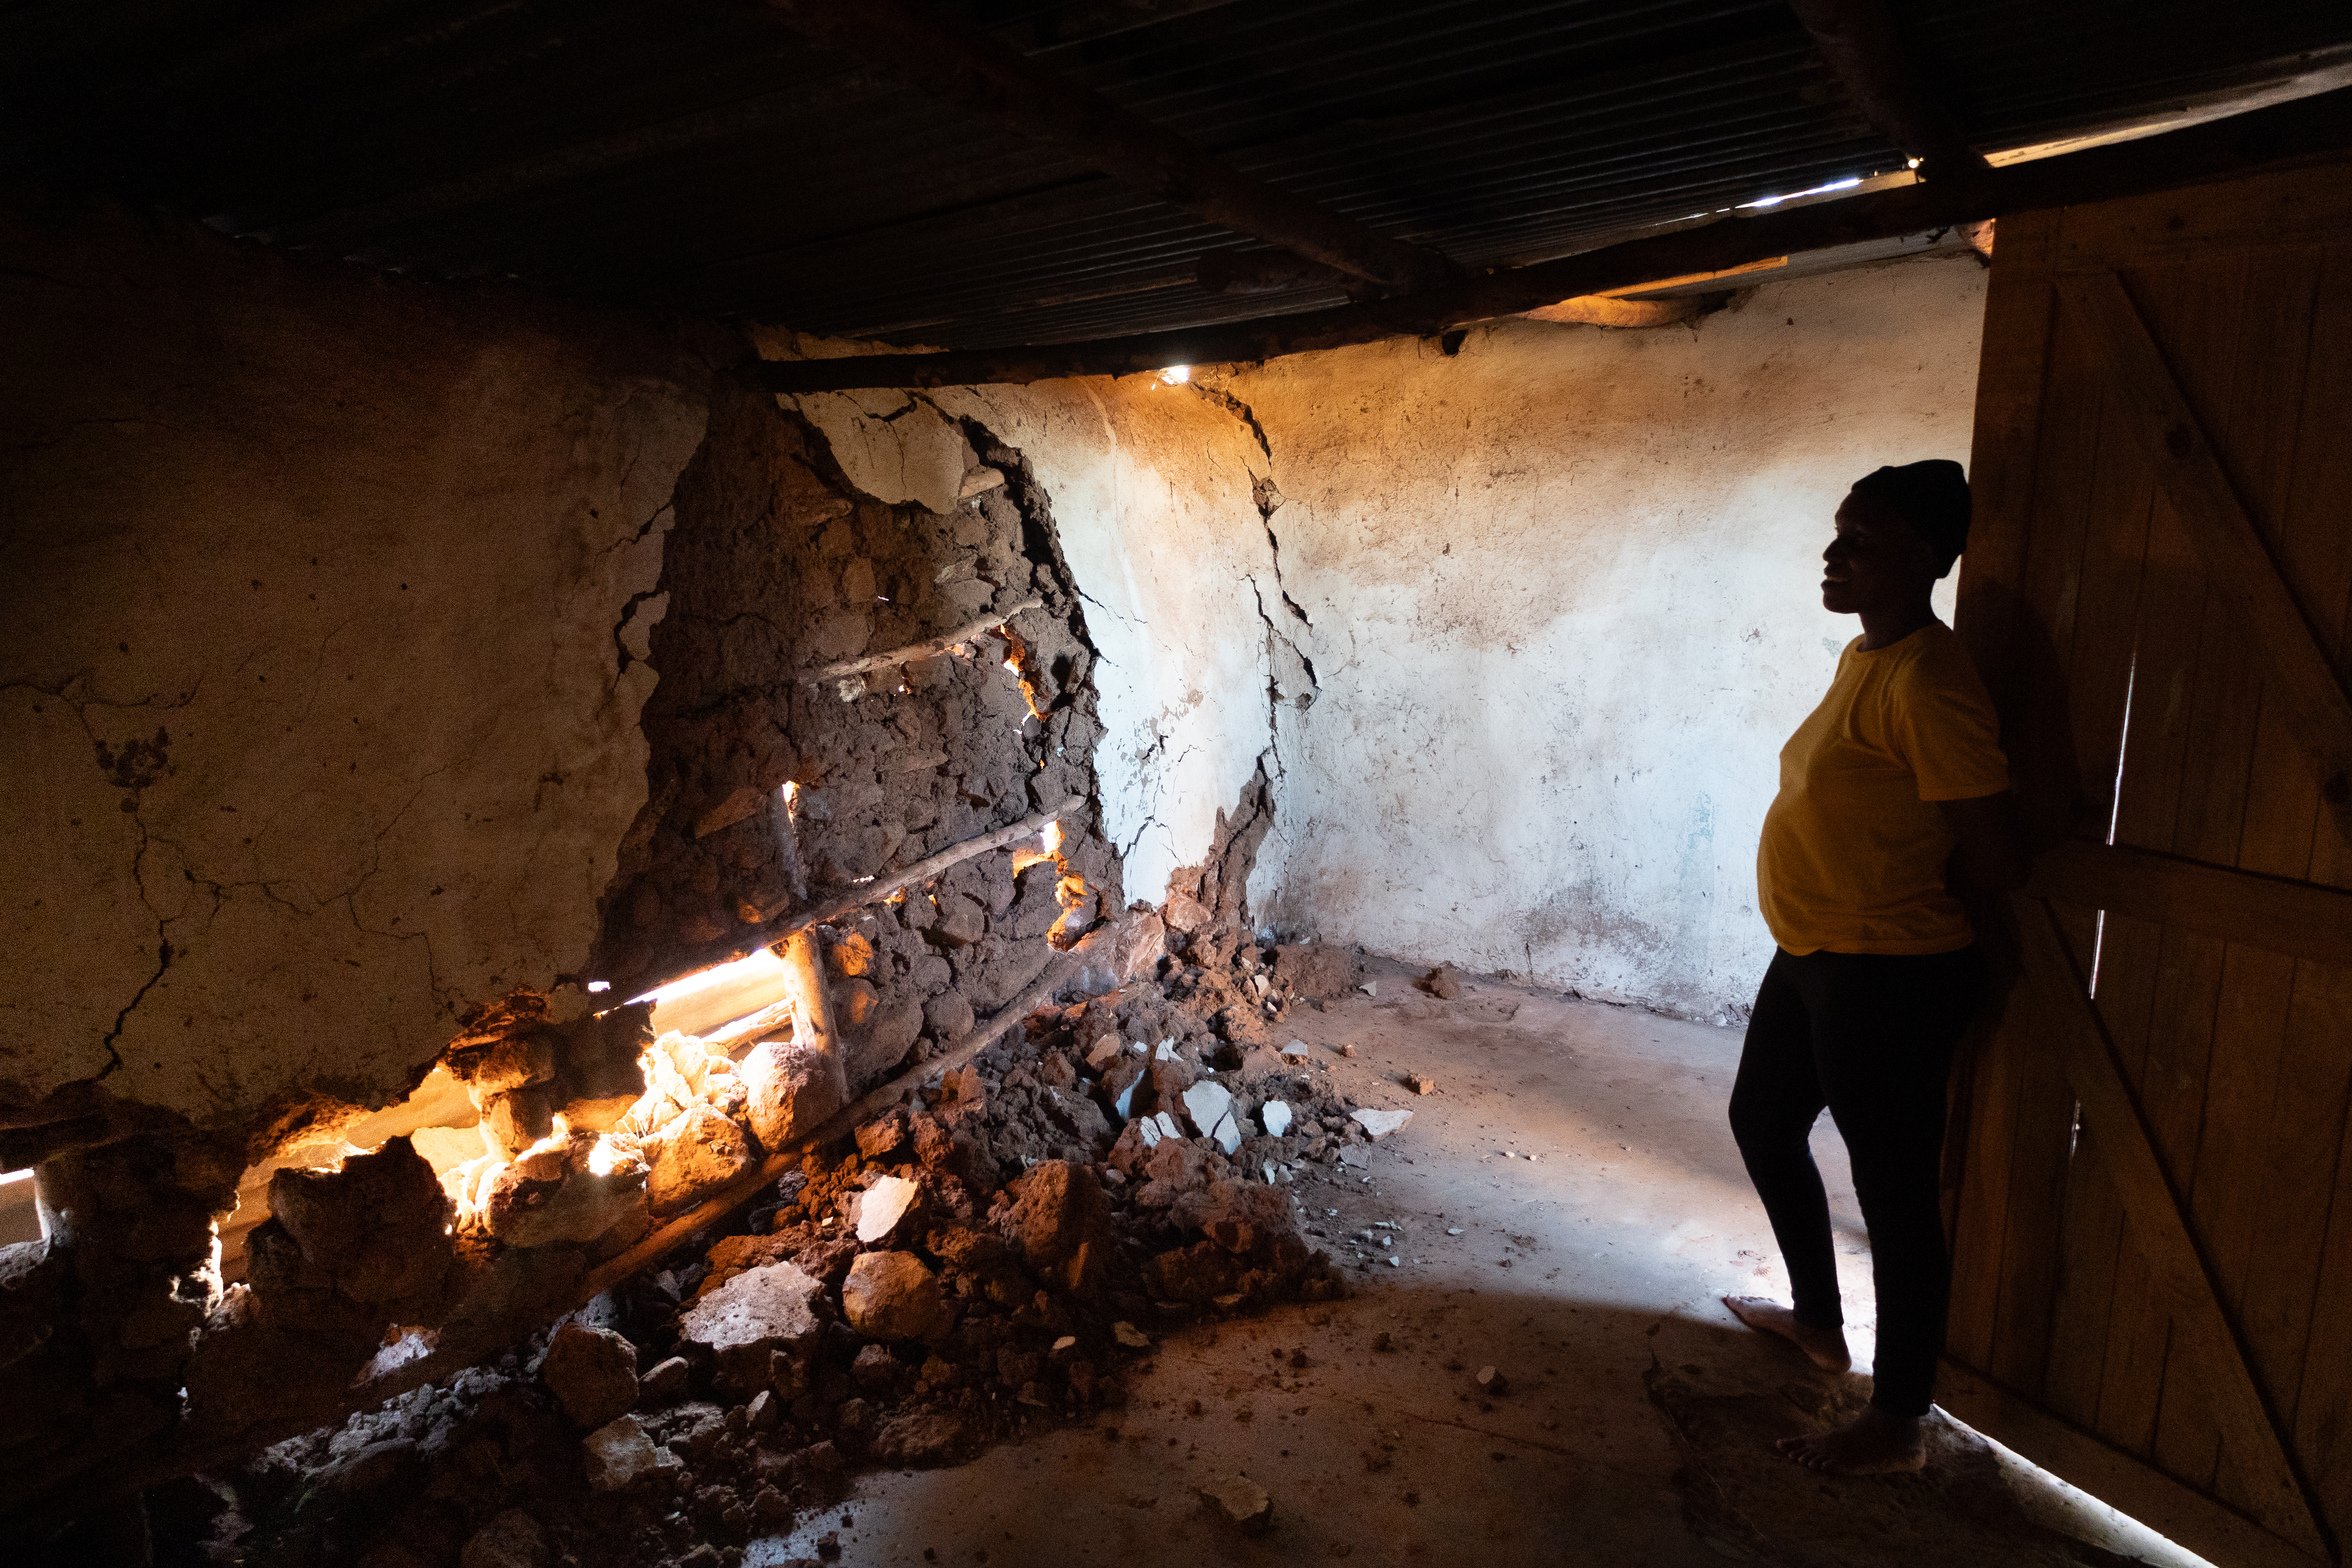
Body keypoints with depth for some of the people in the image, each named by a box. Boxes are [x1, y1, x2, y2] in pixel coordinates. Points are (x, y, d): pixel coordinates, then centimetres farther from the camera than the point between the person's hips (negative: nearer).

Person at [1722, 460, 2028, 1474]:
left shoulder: (1927, 684, -23)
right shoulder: (1865, 658, 8)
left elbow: (1997, 862, -20)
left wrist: (1915, 905, -3)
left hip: (1890, 978, -11)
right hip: (1816, 960, 11)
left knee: (1894, 1192, 5)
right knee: (1762, 1122, 24)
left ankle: (1898, 1426, 24)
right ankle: (1820, 1321, 45)